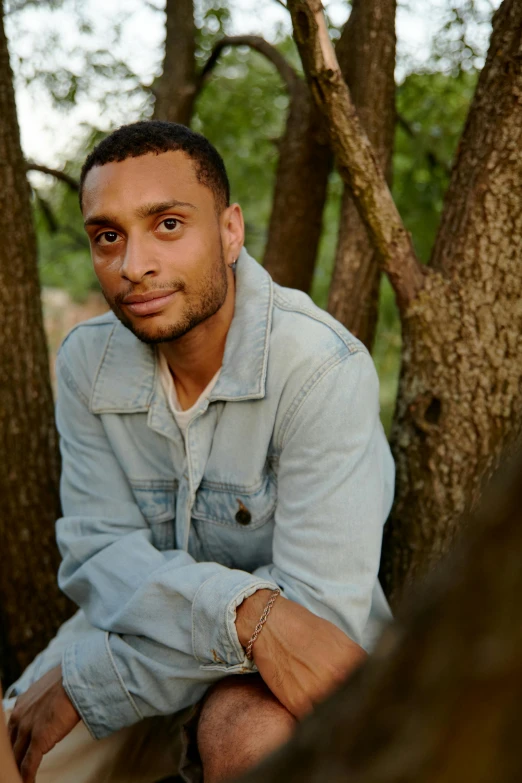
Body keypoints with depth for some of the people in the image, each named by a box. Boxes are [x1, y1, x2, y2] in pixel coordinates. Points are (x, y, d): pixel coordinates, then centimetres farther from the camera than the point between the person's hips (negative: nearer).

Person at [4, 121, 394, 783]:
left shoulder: (325, 368, -25)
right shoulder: (86, 362, -8)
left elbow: (320, 606, -27)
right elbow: (98, 554, -12)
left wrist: (86, 676, -23)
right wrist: (244, 608, -33)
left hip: (290, 654, -3)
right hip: (145, 623, 4)